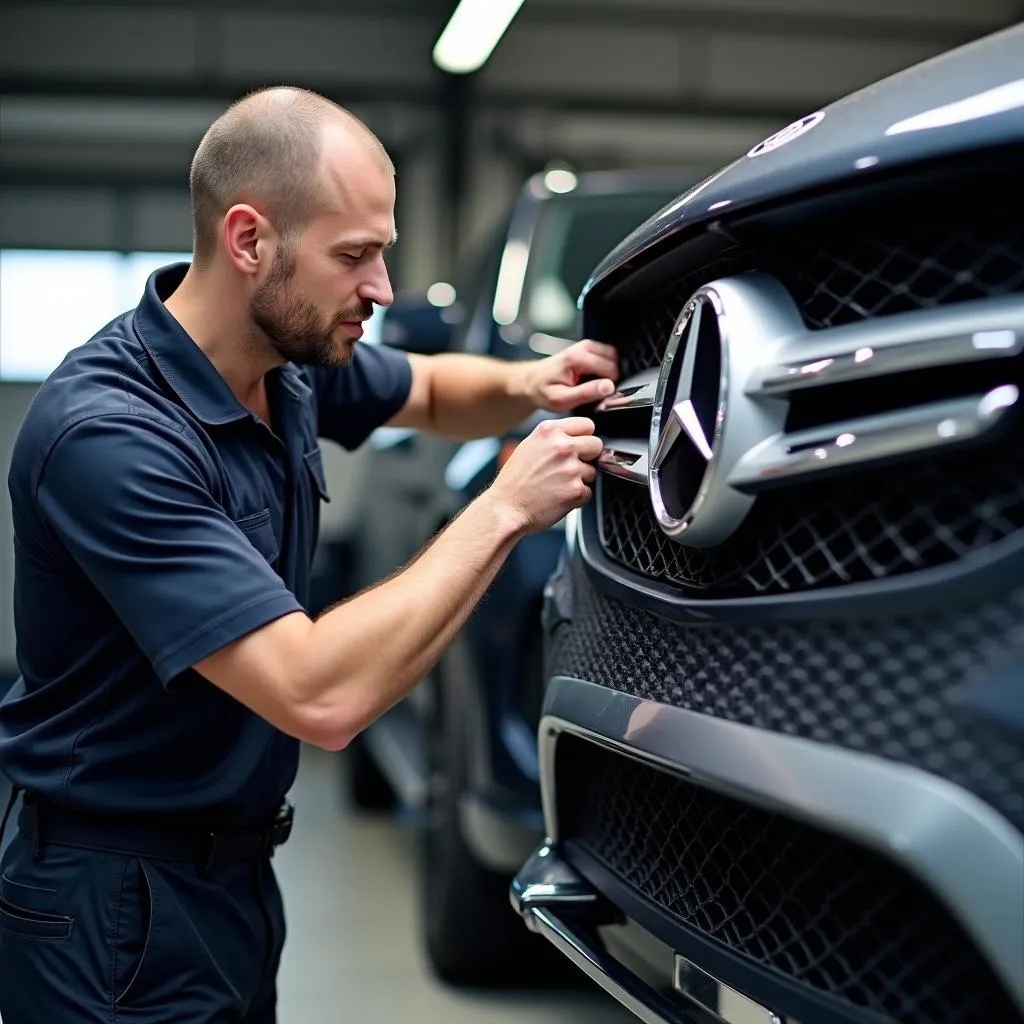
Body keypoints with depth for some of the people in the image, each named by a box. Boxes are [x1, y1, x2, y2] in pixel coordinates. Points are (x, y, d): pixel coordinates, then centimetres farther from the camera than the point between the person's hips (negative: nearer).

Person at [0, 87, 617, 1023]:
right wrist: (504, 509, -25)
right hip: (119, 905, -8)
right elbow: (320, 697, -33)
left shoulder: (293, 353, -3)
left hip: (237, 868, 8)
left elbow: (431, 391, 20)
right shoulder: (105, 431, -28)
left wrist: (525, 386, -3)